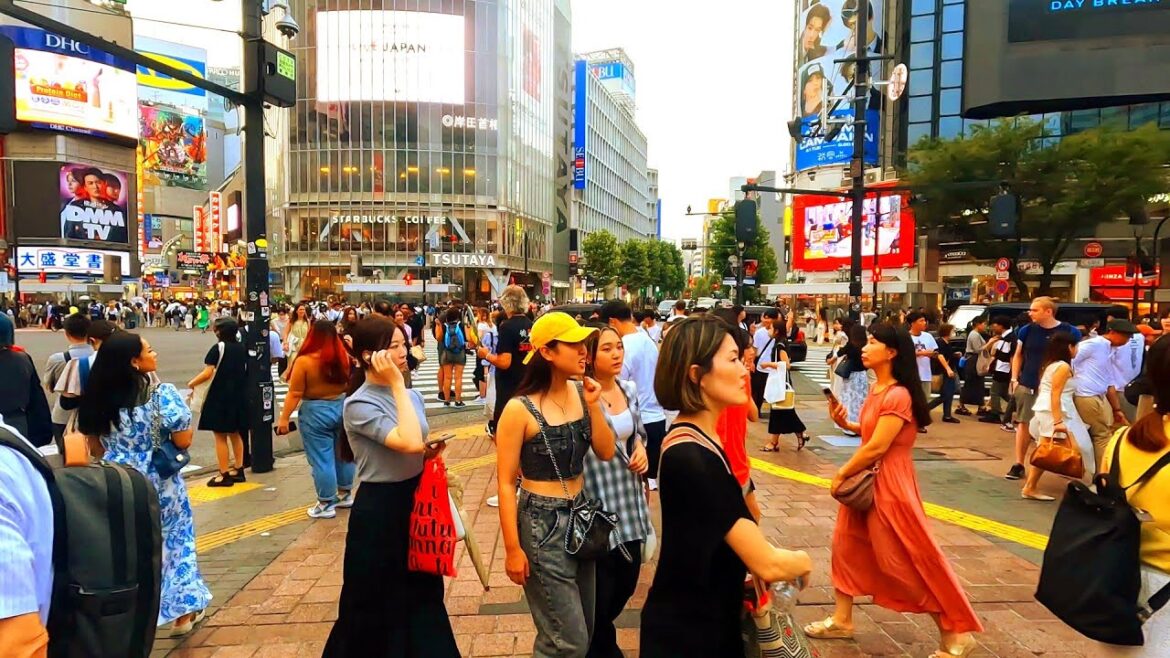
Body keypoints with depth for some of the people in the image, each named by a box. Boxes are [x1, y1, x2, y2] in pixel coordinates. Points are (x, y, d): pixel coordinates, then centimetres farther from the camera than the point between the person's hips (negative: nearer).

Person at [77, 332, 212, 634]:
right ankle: (182, 611, 26)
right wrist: (187, 426, 2)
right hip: (159, 484, -3)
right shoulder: (162, 393, -17)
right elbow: (183, 440, -18)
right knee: (175, 540, 15)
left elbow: (92, 441, 10)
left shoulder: (98, 394, -1)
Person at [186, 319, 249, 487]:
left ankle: (224, 475, 3)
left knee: (220, 436, 1)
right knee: (235, 434, 16)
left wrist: (191, 383, -3)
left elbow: (208, 373, -17)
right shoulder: (242, 348, 6)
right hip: (238, 396, 7)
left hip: (220, 396, -6)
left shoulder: (218, 348, -13)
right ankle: (238, 470, 21)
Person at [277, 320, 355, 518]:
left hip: (316, 412, -5)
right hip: (342, 407, 5)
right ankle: (345, 494, 31)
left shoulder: (304, 361, -17)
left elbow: (295, 393, -14)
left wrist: (284, 418, -6)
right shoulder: (343, 357, -3)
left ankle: (326, 504, 12)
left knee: (321, 458, 4)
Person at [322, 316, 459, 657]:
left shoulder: (411, 396, 3)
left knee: (422, 594, 21)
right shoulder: (359, 405, -19)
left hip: (416, 501, 7)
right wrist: (397, 385, -27)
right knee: (377, 606, 11)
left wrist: (431, 452, -5)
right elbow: (409, 443, -33)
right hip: (379, 509, -7)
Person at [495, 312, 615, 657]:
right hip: (542, 523, -6)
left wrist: (593, 406, -14)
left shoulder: (582, 393, -2)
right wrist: (512, 548, -13)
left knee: (585, 630, 20)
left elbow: (606, 452, -2)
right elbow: (506, 483, -14)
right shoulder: (520, 409, -18)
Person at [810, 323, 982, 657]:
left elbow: (877, 447, -23)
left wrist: (841, 474, -12)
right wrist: (846, 423, 0)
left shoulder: (898, 395, -22)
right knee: (847, 545, 16)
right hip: (867, 478, 10)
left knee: (908, 561, 0)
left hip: (889, 484, -10)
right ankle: (841, 620, 30)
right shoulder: (877, 388, 7)